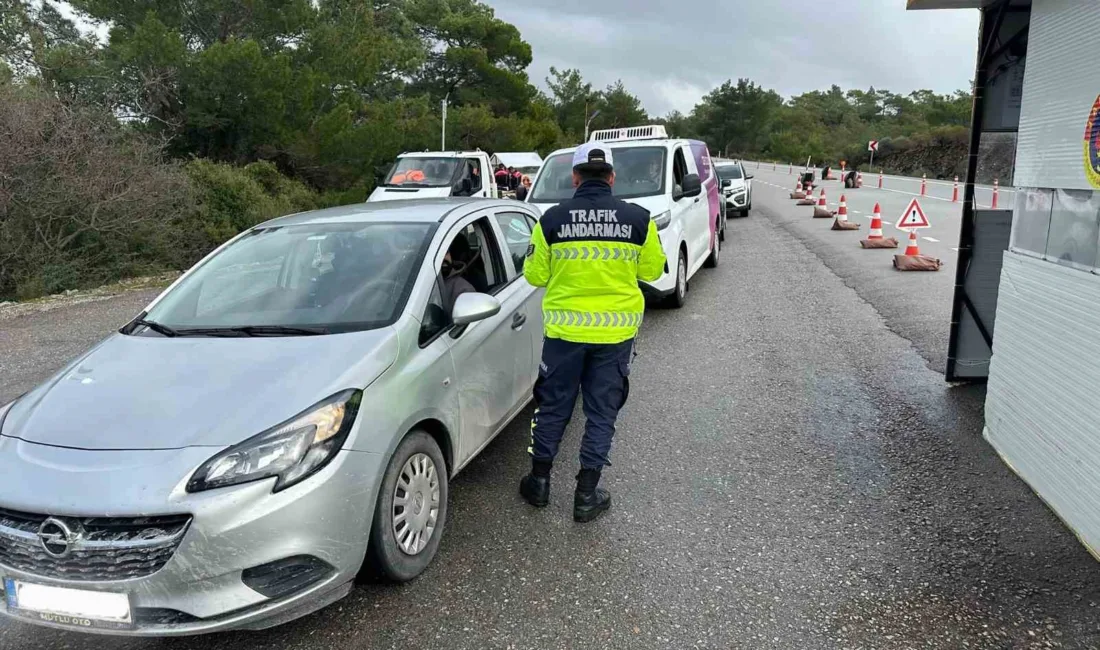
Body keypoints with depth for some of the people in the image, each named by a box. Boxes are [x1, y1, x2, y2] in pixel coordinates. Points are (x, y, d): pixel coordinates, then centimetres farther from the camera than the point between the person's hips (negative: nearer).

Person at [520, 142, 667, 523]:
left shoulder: (552, 220, -8)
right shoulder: (638, 219, -7)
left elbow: (535, 275, 0)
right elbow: (653, 269, 5)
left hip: (565, 329, 0)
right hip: (616, 332, 0)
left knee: (553, 406, 16)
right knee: (602, 412, 12)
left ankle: (539, 481, 28)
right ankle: (587, 495, 18)